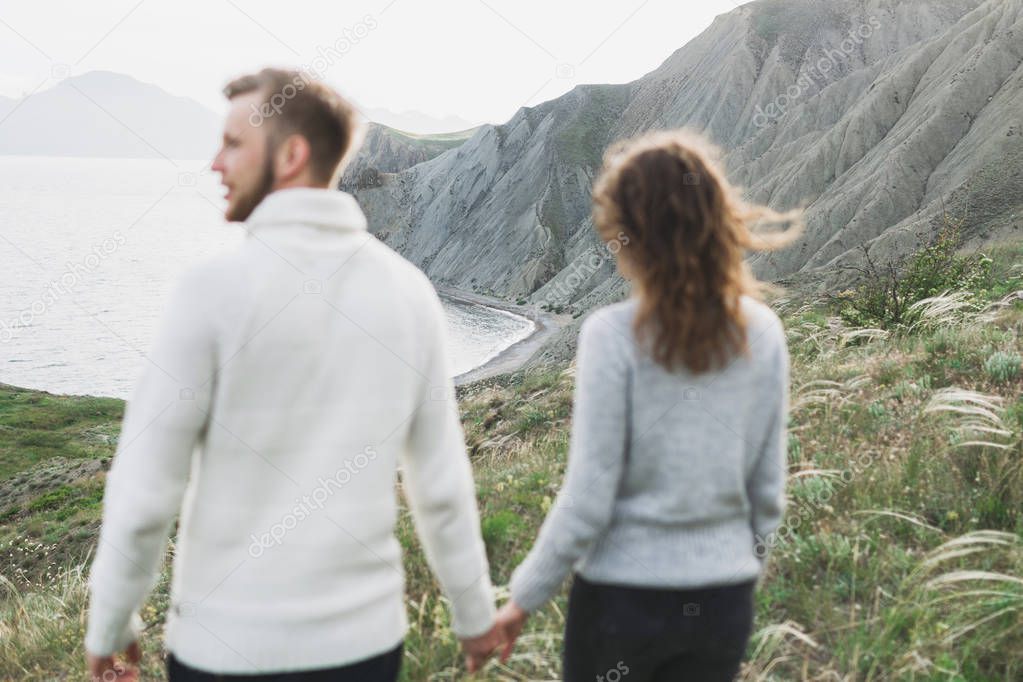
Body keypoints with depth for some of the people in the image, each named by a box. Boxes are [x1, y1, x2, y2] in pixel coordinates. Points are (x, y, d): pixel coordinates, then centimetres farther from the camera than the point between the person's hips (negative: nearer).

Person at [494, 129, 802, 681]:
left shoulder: (613, 335, -16)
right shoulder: (762, 332, -3)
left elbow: (587, 500, -14)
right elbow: (769, 486, 3)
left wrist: (524, 597, -2)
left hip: (623, 593, -4)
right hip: (724, 598, 4)